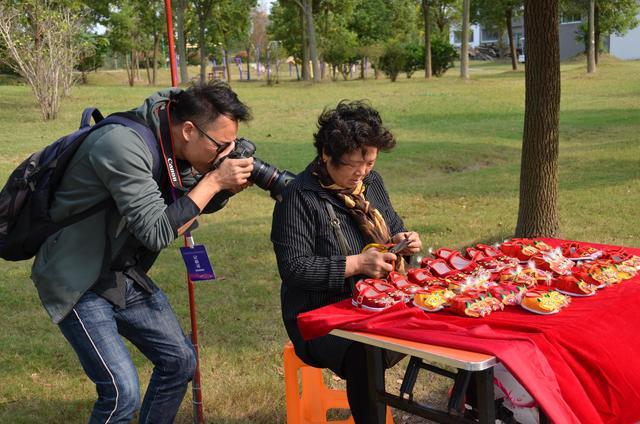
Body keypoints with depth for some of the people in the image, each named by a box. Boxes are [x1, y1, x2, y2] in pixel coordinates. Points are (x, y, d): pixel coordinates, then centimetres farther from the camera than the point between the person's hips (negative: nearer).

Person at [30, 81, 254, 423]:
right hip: (79, 284, -8)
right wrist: (215, 180, -25)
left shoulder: (177, 147, -3)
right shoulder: (124, 145, -28)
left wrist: (229, 185, -8)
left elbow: (198, 202, 11)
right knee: (122, 392, -16)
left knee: (180, 361, 13)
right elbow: (157, 232, -30)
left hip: (126, 275, 9)